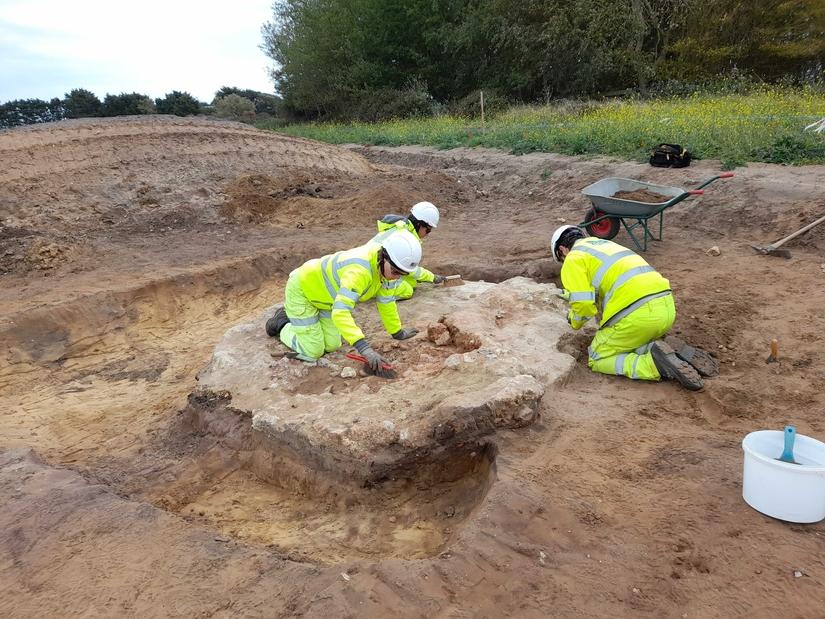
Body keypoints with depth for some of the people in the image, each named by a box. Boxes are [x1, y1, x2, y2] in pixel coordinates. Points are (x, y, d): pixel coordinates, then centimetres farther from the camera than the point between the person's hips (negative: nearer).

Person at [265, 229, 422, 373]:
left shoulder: (386, 265, -15)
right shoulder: (359, 270, -42)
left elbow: (386, 300, 1)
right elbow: (340, 312, -50)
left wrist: (397, 331, 7)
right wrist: (364, 348, -57)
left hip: (323, 291, 8)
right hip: (301, 290, -8)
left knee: (332, 346, 7)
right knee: (312, 352, -8)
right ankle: (282, 324, 19)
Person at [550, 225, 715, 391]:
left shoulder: (573, 259, 5)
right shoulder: (606, 245, 30)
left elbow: (584, 305, -5)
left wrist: (575, 321, 17)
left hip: (637, 314, -8)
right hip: (666, 307, 8)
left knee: (597, 359, 10)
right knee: (628, 346, 29)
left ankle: (654, 364, -13)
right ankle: (679, 356, 5)